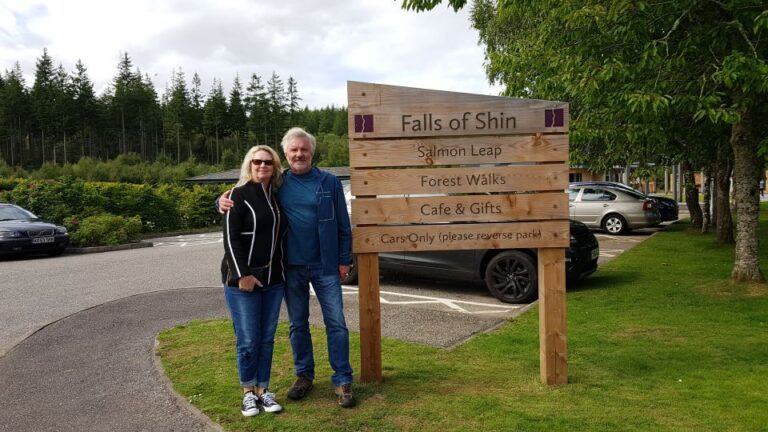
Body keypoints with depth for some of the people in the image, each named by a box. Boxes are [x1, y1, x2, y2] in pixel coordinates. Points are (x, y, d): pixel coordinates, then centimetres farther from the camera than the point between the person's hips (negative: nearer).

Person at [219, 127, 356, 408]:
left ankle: (342, 381, 9)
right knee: (297, 324, 12)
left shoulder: (329, 182, 0)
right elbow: (245, 198, 10)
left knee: (336, 323, 0)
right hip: (291, 267, 2)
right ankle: (304, 376, 27)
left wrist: (344, 260, -2)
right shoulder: (277, 184, 3)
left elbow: (343, 225, 1)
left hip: (325, 266, -1)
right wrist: (224, 201, -13)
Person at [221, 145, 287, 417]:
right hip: (242, 279, -5)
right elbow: (231, 239, -12)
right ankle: (249, 393, 17)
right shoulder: (238, 195, -6)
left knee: (267, 338, 9)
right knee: (248, 340, 1)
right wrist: (242, 274, -18)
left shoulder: (277, 196, 11)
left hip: (273, 279, 5)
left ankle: (263, 390, 21)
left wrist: (282, 272, 12)